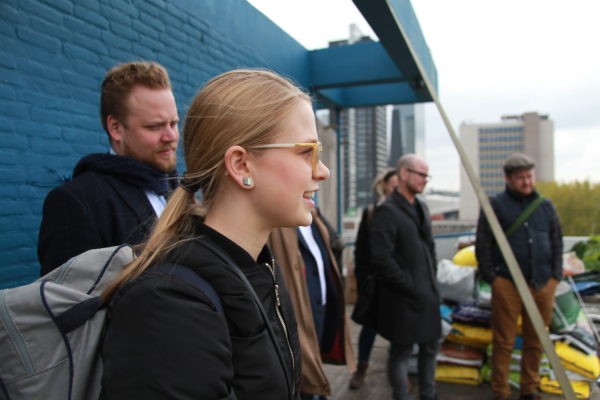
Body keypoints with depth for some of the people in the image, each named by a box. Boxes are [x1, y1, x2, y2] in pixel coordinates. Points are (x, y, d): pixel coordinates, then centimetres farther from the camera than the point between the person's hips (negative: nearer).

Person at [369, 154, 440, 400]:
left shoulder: (422, 208, 12)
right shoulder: (387, 211, -15)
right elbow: (381, 259, -21)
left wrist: (432, 281, 11)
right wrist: (411, 287, -16)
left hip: (428, 294, 8)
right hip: (404, 298, -8)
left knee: (430, 347, 19)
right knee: (402, 352, 6)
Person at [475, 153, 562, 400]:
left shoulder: (546, 206, 12)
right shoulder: (496, 205, 0)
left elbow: (557, 243, 15)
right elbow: (482, 244, -3)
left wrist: (555, 276, 7)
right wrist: (490, 277, -7)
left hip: (542, 285, 4)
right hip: (507, 285, -4)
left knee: (535, 341, 12)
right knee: (504, 342, 4)